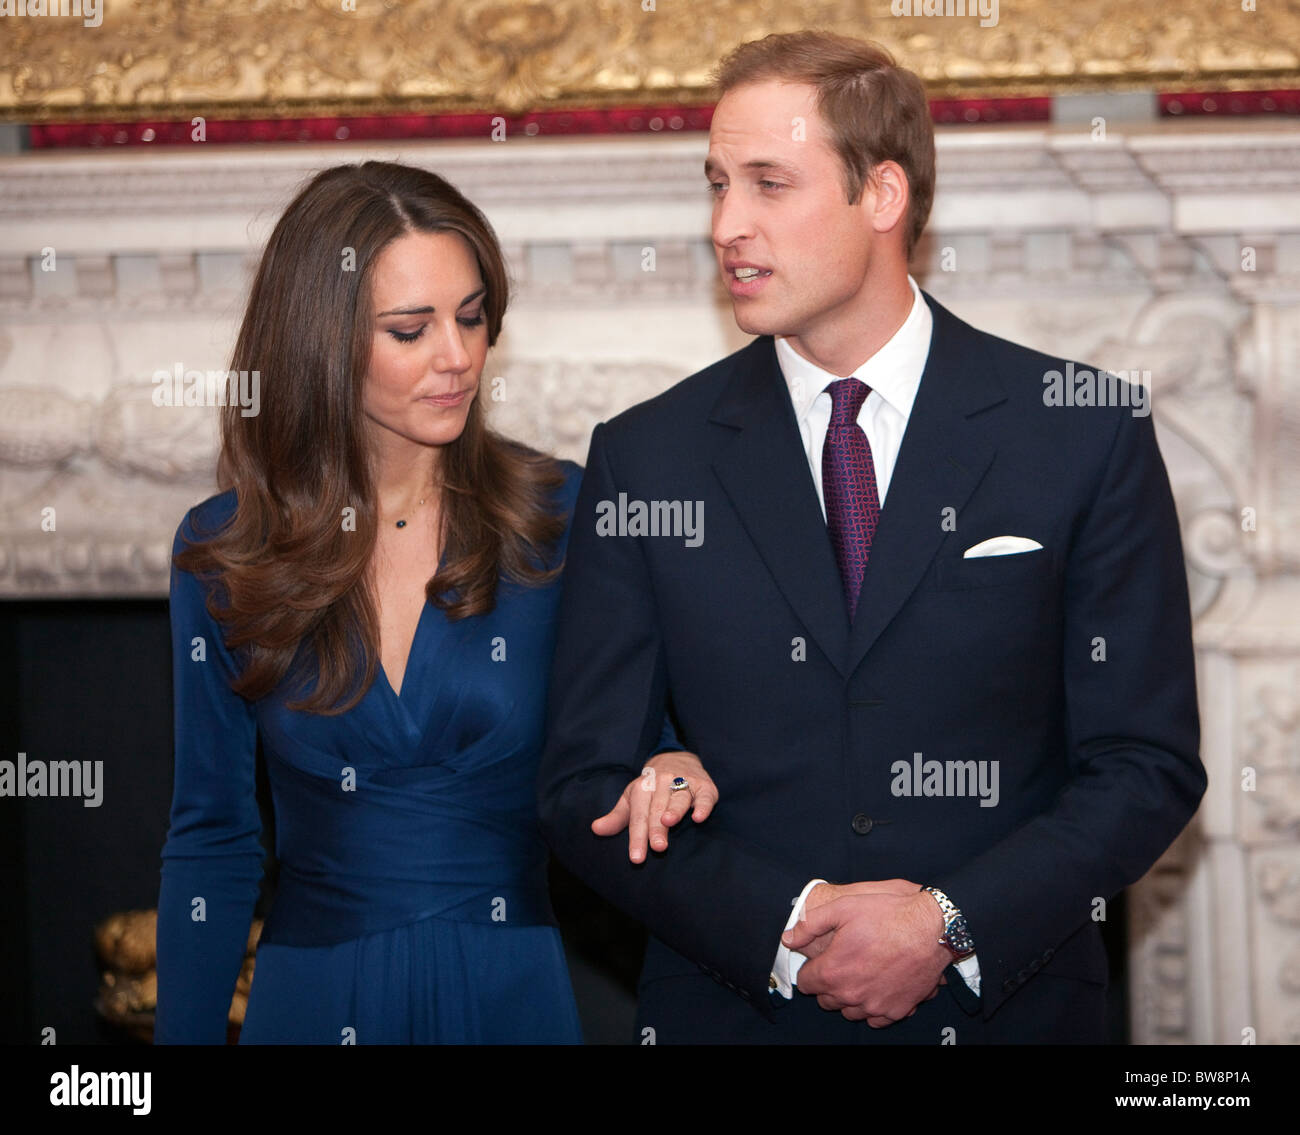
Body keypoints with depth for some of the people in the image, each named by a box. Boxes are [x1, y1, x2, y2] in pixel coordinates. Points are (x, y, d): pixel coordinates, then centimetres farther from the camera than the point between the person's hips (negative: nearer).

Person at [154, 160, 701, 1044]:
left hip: (516, 998, 0)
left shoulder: (559, 517, -4)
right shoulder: (224, 553, -1)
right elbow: (211, 840, 4)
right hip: (315, 1000, 0)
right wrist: (184, 1033, -1)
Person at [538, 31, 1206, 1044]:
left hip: (1009, 1007, -1)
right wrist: (781, 928, -15)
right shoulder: (644, 459, 0)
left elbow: (1149, 764, -4)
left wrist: (953, 926, -16)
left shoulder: (1087, 436, -4)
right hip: (733, 1009, 1)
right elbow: (586, 786, -1)